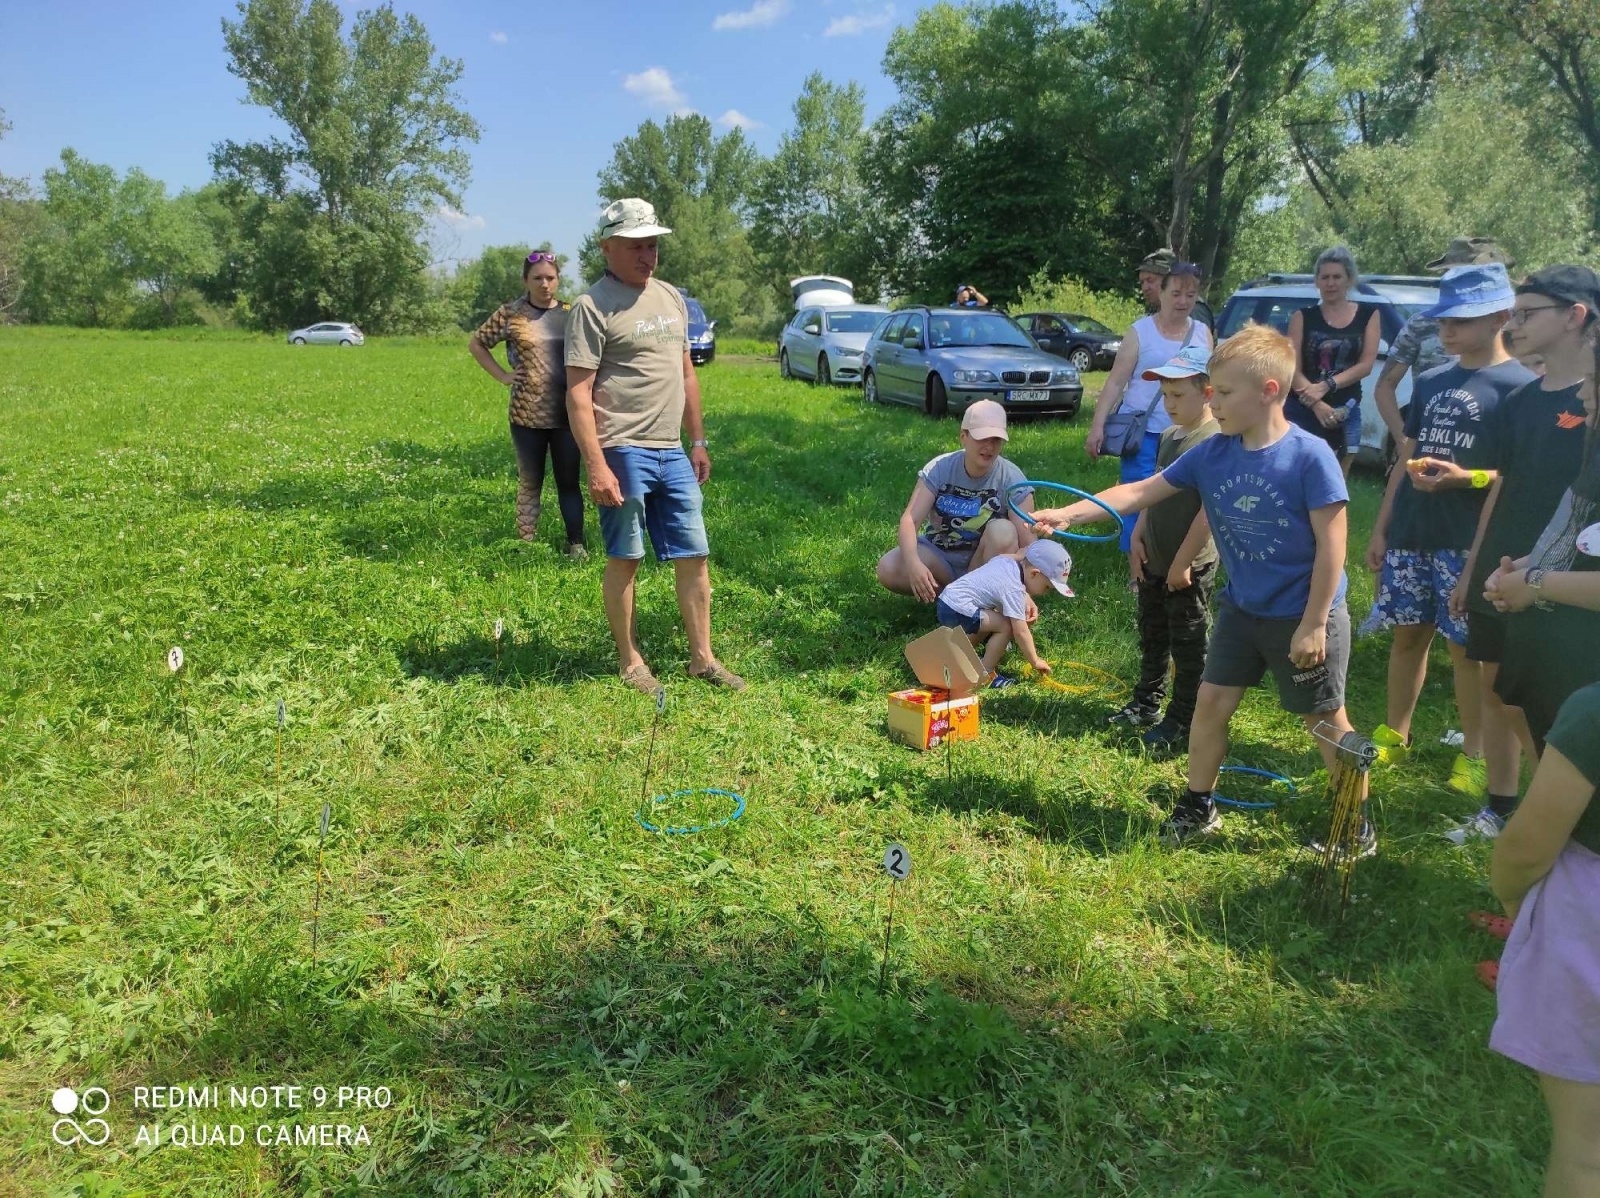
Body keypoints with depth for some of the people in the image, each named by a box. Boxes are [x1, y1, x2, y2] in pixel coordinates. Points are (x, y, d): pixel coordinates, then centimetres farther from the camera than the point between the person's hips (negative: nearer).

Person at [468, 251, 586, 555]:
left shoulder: (571, 313, 4)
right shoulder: (510, 313, -1)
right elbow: (475, 344, 9)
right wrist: (502, 376, 0)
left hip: (566, 414, 1)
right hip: (526, 414, -1)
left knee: (569, 481, 7)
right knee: (529, 483, 8)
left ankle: (576, 543, 13)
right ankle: (526, 544, 16)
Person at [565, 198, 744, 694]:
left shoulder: (671, 298, 14)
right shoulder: (593, 307, -8)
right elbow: (578, 395, -13)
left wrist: (698, 441, 17)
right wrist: (597, 467, -20)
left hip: (672, 452, 7)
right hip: (624, 452, -7)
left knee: (694, 555, 8)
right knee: (624, 559, 3)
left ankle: (702, 658, 18)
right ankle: (629, 661, 16)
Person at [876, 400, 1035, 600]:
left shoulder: (1013, 481, -16)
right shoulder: (940, 469, -14)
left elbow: (1027, 542, -22)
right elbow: (910, 520, -23)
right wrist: (913, 563, -43)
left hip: (984, 563, -1)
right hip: (938, 555, 1)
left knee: (1004, 531, -33)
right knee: (887, 568, -26)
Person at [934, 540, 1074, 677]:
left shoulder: (1008, 559, 4)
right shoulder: (1014, 590, -20)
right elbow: (1021, 632, -19)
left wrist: (1027, 601, 15)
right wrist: (1035, 662, -7)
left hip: (948, 600, 10)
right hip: (956, 612, -10)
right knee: (1006, 626, -15)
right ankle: (985, 674, -3)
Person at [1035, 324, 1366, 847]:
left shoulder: (1310, 456, -21)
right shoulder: (1211, 454, -5)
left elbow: (1331, 544, -18)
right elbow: (1141, 492, -2)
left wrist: (1313, 624, -17)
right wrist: (1070, 514, -12)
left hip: (1305, 616, -5)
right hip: (1241, 608, 5)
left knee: (1325, 719, 8)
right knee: (1211, 701, 9)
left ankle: (1359, 821, 28)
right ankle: (1198, 804, 28)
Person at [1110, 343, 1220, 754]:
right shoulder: (1170, 436, 8)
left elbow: (1210, 510, -22)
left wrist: (1183, 563, -20)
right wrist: (1138, 536, 5)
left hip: (1190, 568, -9)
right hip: (1154, 562, 9)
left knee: (1187, 647, 5)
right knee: (1152, 636, 21)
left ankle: (1181, 724, 17)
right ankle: (1146, 704, 37)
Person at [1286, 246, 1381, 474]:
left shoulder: (1368, 314, 8)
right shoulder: (1303, 317, 4)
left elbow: (1366, 365, -2)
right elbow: (1293, 369, -5)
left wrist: (1326, 386, -17)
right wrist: (1317, 405, -21)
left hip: (1346, 412, 2)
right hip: (1302, 411, -2)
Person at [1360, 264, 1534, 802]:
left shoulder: (1521, 386, -5)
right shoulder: (1430, 382, 12)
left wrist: (1463, 477, -24)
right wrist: (1380, 529, 13)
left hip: (1470, 542, -5)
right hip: (1409, 535, 5)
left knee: (1467, 646, 1)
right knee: (1408, 634, 12)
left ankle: (1474, 755, 13)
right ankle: (1393, 735, 24)